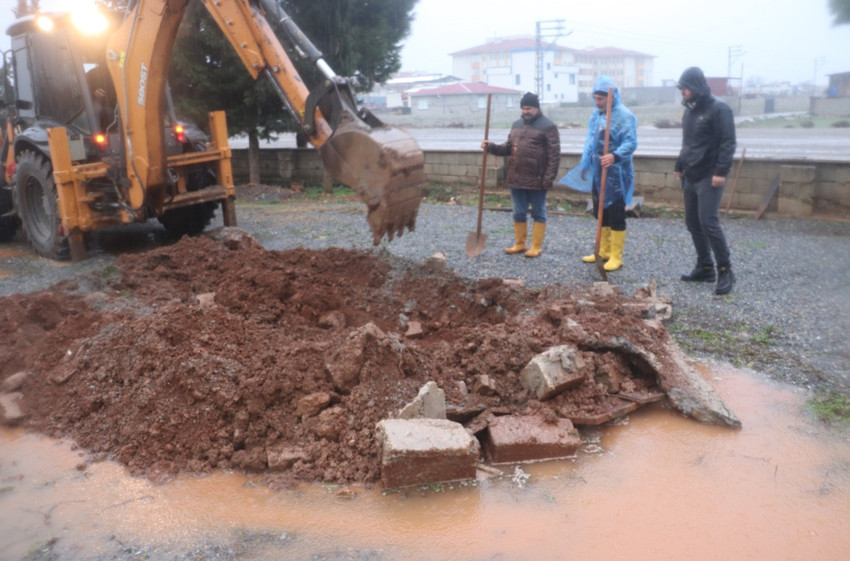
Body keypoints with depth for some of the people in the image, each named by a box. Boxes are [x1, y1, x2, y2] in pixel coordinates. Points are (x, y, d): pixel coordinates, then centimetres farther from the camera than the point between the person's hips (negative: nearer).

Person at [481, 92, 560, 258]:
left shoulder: (547, 126, -6)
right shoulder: (517, 124, 15)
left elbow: (554, 154, -11)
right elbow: (508, 148, 18)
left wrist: (550, 177, -17)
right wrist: (491, 146, 1)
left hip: (536, 180, -6)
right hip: (516, 178, 6)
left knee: (538, 213, 5)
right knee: (519, 213, 13)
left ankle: (536, 247, 13)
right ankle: (519, 244, 26)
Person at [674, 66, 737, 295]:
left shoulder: (718, 109, -11)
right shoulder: (689, 110, 14)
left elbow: (728, 143, -15)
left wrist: (721, 171, -22)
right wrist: (680, 166, 22)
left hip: (709, 177, -9)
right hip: (690, 177, 9)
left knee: (708, 222, -13)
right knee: (693, 223, 9)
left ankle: (725, 271, -3)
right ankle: (705, 267, 19)